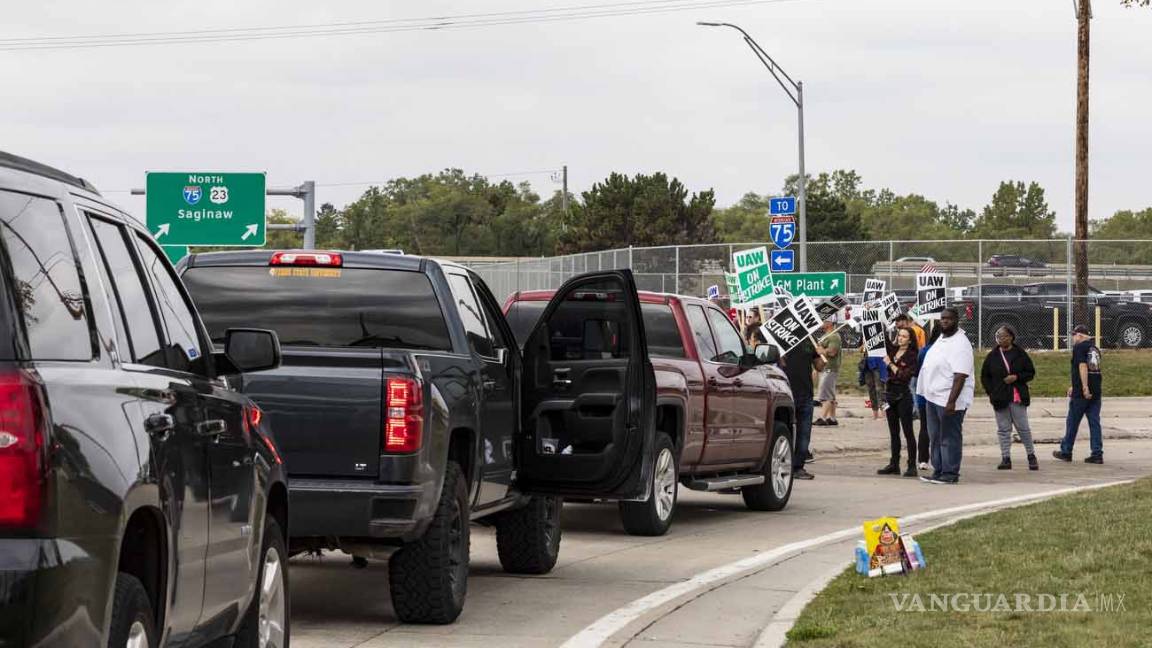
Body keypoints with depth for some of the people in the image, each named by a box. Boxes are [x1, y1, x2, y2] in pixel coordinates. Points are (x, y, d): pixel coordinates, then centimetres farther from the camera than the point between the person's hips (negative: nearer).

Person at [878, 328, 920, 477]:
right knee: (893, 431, 12)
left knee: (908, 431, -4)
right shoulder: (892, 350, 8)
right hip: (890, 394, 7)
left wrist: (890, 364, -12)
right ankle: (894, 464, 18)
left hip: (903, 396, -7)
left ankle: (912, 466, -2)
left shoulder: (912, 356, -9)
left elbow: (905, 376, -17)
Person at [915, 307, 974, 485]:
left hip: (949, 399, -9)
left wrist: (952, 401, -27)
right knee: (936, 437, 13)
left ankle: (950, 473, 1)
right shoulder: (942, 339, 15)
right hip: (934, 397, 9)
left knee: (949, 438, -4)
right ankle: (938, 471, 20)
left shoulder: (960, 344, -15)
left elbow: (960, 376, -22)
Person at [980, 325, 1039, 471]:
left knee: (1023, 428, 0)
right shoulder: (993, 356, 6)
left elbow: (1031, 373, 5)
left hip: (1018, 397, -2)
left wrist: (1017, 377, -12)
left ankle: (1031, 456, 11)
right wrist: (991, 392, 0)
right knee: (1003, 429, 4)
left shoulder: (1020, 354, 1)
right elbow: (984, 376, 12)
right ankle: (1006, 458, 8)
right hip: (1000, 398, 2)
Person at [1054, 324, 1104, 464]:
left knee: (1072, 422, 6)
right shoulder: (1095, 349, 17)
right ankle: (1097, 454, 2)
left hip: (1081, 394, -7)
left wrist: (1085, 387, -27)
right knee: (1094, 423, 6)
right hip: (1096, 392, 7)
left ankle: (1066, 452, 15)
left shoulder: (1079, 347, -8)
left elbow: (1083, 367, -21)